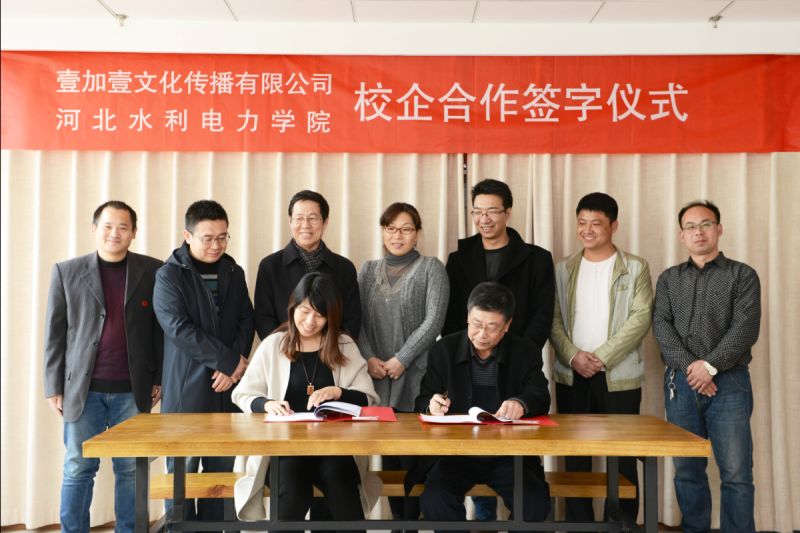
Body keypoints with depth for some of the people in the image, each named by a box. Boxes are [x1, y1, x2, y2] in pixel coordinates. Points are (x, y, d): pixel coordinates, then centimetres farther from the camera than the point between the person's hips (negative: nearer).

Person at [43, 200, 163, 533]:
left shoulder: (152, 271, 3)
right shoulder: (67, 272, 4)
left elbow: (161, 329, 5)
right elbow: (55, 333, 4)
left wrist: (160, 379, 1)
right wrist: (54, 387, 1)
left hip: (133, 391, 0)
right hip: (83, 389, 0)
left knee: (131, 469, 7)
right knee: (78, 469, 5)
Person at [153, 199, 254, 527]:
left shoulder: (234, 273, 12)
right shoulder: (169, 275, -3)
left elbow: (246, 321, 10)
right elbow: (179, 329, -13)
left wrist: (233, 367, -7)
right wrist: (230, 361, -13)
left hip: (227, 389, 4)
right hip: (186, 391, -4)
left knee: (221, 471, 6)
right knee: (182, 472, 1)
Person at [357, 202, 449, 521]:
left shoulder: (431, 268, 0)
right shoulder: (368, 270, 13)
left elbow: (433, 321, -8)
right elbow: (356, 318, 9)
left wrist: (401, 359, -13)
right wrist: (368, 357, -6)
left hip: (416, 375, -4)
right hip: (377, 375, 4)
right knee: (387, 448, 7)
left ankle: (413, 517, 10)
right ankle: (396, 515, 19)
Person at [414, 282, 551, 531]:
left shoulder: (526, 352, 2)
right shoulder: (444, 350, 3)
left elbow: (541, 397, -11)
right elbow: (422, 402, 4)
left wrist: (521, 403, -36)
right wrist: (432, 404, -23)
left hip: (509, 453, 0)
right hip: (455, 451, 0)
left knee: (536, 504, -25)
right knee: (434, 500, -28)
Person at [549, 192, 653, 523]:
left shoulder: (636, 268, 1)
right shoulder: (564, 269, 10)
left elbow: (641, 318, -8)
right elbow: (553, 319, 6)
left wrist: (601, 357, -16)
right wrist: (573, 356, -11)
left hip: (619, 377, -2)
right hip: (571, 377, 3)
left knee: (622, 458, 3)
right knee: (575, 458, 7)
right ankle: (578, 523, 17)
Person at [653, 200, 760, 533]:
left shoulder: (743, 276, 6)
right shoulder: (668, 279, 14)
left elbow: (746, 328, -6)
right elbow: (661, 326, 1)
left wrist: (710, 365, -16)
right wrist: (689, 366, -13)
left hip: (729, 382, -2)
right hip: (680, 383, 3)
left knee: (736, 473, -5)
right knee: (687, 470, 7)